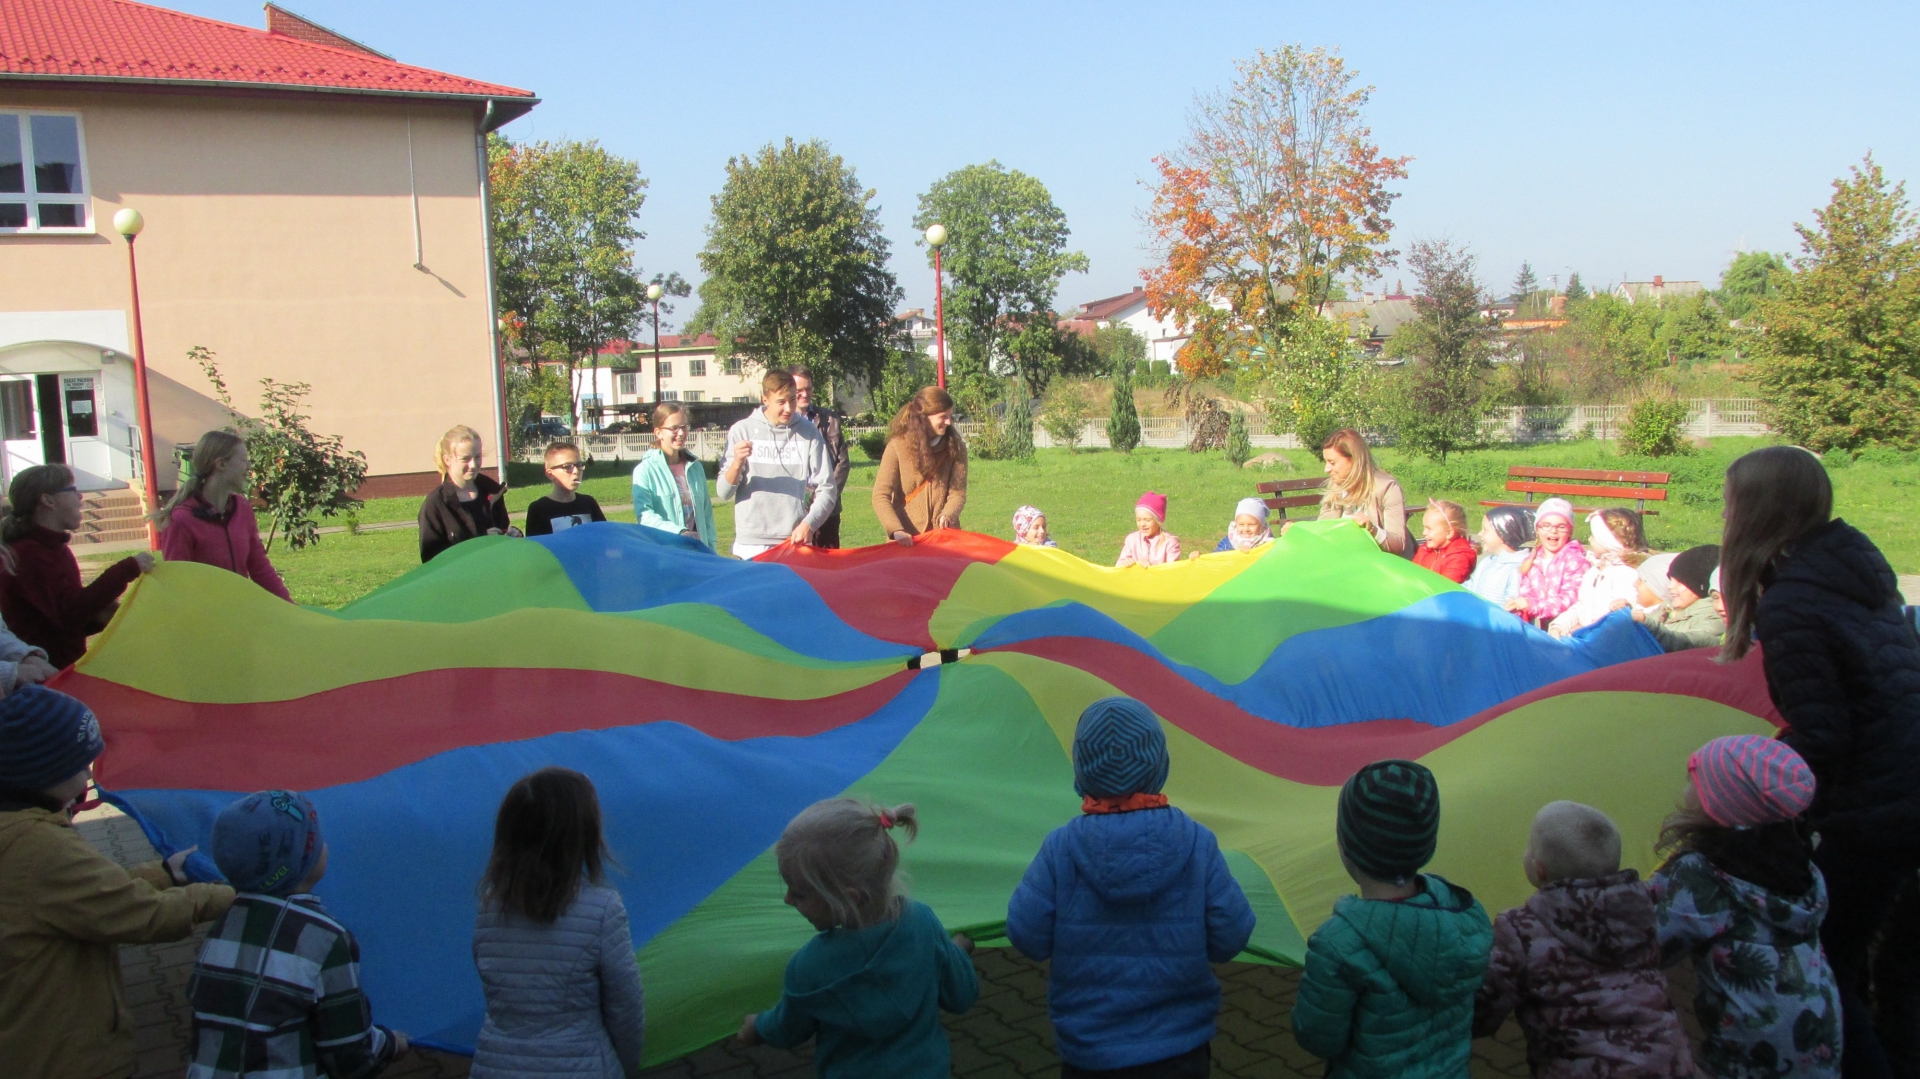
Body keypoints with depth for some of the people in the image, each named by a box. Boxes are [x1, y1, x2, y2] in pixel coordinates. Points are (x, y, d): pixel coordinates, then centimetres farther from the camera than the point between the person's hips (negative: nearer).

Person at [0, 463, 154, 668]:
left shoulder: (56, 548, 15)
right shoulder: (28, 555, -16)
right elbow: (69, 611, -29)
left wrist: (99, 617, -1)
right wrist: (127, 570, -28)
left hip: (63, 671, 9)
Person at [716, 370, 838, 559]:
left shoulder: (808, 433, 3)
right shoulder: (742, 430, 3)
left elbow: (826, 490, 2)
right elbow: (723, 492, 1)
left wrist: (809, 524, -14)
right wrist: (737, 462, -17)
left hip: (796, 543, 0)